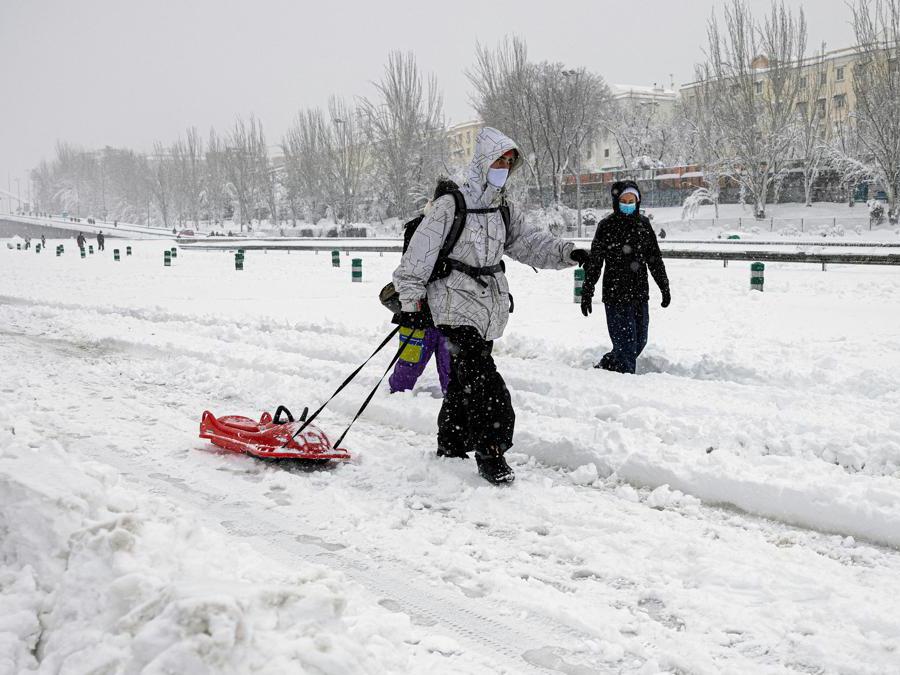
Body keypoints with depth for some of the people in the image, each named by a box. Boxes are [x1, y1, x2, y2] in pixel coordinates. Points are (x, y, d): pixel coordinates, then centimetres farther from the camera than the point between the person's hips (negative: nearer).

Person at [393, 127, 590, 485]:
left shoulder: (506, 211, 13)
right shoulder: (450, 206, -9)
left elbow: (529, 242, 6)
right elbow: (420, 253, -8)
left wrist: (566, 252, -12)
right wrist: (410, 300, -8)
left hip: (489, 303, 7)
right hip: (455, 301, -7)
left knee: (464, 378, 14)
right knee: (482, 378, -15)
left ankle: (451, 444, 27)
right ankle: (489, 450, -11)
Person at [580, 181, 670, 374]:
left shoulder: (643, 224, 8)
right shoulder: (607, 225, -4)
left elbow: (655, 258, 16)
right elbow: (594, 262, -2)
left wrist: (665, 287, 16)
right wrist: (586, 293, -4)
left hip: (640, 294, 5)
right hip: (615, 294, -5)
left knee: (639, 342, 10)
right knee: (625, 343, -8)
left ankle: (604, 367, 28)